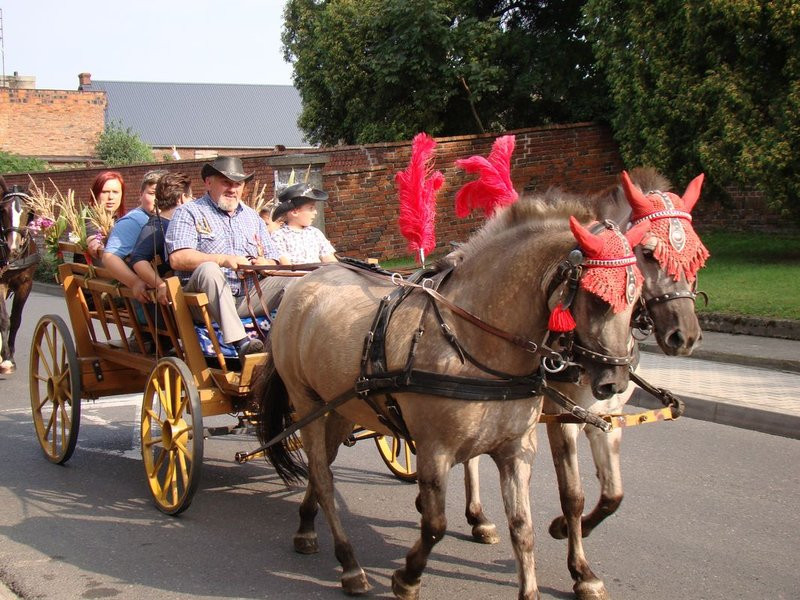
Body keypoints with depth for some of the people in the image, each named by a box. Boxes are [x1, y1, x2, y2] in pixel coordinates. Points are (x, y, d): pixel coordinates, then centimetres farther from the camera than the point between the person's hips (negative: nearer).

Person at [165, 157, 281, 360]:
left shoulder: (252, 217, 23)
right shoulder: (189, 213, 6)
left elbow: (273, 260, 18)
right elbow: (177, 258, -10)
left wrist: (264, 264, -8)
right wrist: (223, 260, -21)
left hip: (247, 300, 4)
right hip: (205, 301, -4)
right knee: (208, 269, -36)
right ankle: (240, 342, -44)